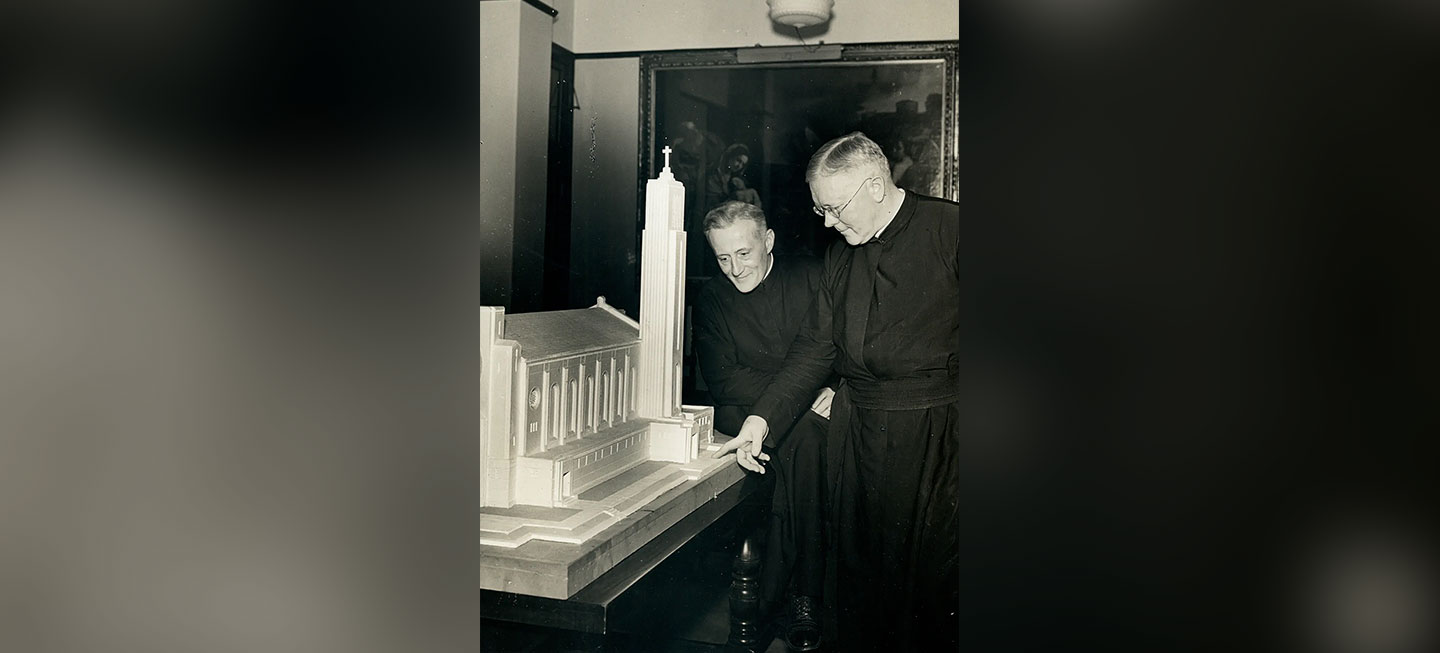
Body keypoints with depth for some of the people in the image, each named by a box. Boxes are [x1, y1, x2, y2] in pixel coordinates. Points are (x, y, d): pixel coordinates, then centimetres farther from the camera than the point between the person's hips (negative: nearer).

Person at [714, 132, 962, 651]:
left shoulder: (948, 228, -7)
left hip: (934, 434, -5)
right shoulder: (840, 257, 13)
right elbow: (815, 346, 12)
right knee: (858, 569, 11)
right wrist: (762, 418, 2)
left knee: (933, 574, 2)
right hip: (856, 429, 6)